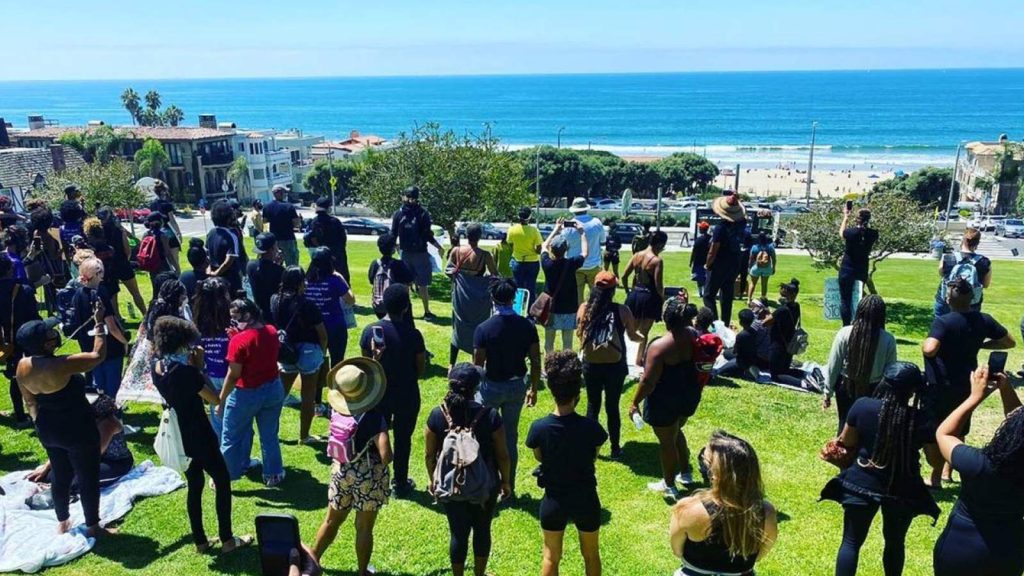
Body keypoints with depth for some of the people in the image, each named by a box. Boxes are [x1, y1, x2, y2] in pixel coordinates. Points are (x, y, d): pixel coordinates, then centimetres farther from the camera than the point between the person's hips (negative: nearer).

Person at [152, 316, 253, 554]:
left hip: (178, 437, 8)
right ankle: (227, 539, 17)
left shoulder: (157, 369, -2)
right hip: (199, 437, -8)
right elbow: (215, 400, -18)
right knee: (222, 482, 9)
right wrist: (200, 368, -14)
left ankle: (200, 541, 27)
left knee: (194, 486, 19)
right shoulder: (186, 371, -25)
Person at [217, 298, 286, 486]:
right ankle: (273, 474, 29)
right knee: (270, 435, 19)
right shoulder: (272, 332, -5)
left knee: (231, 437, 15)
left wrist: (221, 400, -9)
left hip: (246, 394, -5)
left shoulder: (238, 340, -23)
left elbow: (233, 375, -20)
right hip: (274, 389, 5)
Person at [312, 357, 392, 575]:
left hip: (341, 471, 5)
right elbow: (386, 456, -28)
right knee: (364, 528, 13)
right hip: (369, 476, -4)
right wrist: (381, 465, -7)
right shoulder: (373, 417, -24)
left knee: (332, 521, 24)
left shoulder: (337, 412, -9)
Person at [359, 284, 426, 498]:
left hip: (379, 394, 2)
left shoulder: (370, 331, -11)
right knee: (403, 440, 13)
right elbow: (421, 369, -8)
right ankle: (400, 484, 24)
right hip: (407, 396, -2)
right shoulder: (413, 334, -18)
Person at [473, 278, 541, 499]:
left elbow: (477, 365, -13)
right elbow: (535, 361, -2)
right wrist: (533, 388, 11)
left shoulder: (484, 329, -17)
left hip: (492, 387, -3)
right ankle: (509, 487, 24)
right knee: (510, 435, 15)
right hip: (517, 386, 4)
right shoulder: (527, 326, -7)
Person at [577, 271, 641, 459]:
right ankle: (615, 448, 22)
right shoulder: (622, 311, -11)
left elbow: (579, 334, 7)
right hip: (615, 366, -1)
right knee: (612, 407, 11)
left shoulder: (584, 308, -6)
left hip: (591, 365, 1)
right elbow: (633, 336, 3)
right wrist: (642, 337, 26)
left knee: (593, 405, 15)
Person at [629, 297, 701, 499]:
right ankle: (686, 473, 42)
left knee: (667, 441, 11)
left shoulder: (659, 346, -27)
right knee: (676, 432, 30)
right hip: (689, 395, 7)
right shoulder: (694, 335, -9)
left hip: (665, 401, -7)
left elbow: (648, 381, -24)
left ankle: (669, 486, 26)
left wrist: (635, 403, -10)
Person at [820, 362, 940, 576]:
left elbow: (846, 443, -3)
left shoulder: (863, 406, -15)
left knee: (851, 541, 11)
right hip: (901, 490, 1)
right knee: (895, 542, 23)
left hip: (862, 483, 0)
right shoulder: (921, 420, -15)